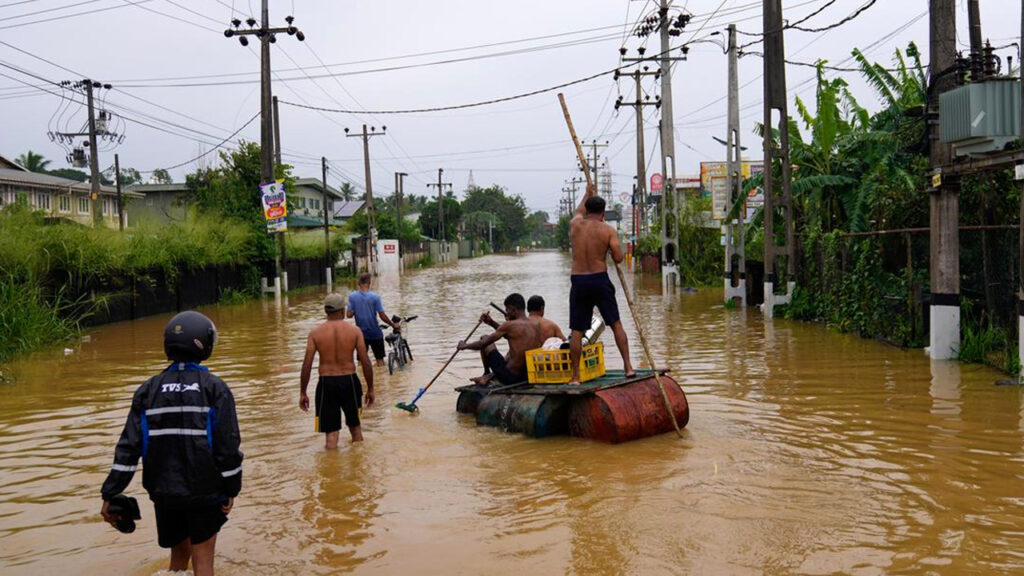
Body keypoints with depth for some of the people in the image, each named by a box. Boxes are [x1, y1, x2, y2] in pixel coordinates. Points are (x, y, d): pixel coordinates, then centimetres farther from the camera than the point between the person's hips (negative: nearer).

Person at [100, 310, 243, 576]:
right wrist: (231, 489, -1)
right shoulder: (215, 389, -8)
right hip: (204, 491, -3)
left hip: (164, 492, 3)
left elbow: (129, 445, -2)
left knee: (179, 554, 23)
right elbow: (228, 443, -12)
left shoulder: (149, 390, 2)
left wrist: (110, 494, 0)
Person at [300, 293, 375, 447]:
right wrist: (370, 389, 6)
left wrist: (302, 393, 4)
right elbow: (366, 363, -4)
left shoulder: (315, 333, -3)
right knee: (355, 426, 22)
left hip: (326, 383, -1)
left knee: (331, 433, 6)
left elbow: (307, 365, -5)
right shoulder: (354, 331, -4)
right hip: (349, 382, 1)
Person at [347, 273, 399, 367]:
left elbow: (349, 315, -10)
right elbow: (382, 316, -13)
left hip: (361, 334, 2)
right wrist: (393, 325, 1)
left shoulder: (352, 296, -7)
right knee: (380, 359, 10)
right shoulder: (375, 296, -12)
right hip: (375, 334, -2)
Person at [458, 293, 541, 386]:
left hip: (511, 377, -6)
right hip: (531, 377, 6)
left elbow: (482, 344, -7)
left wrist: (464, 345, 12)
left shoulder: (509, 325, -15)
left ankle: (487, 374, 29)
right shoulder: (536, 326, 4)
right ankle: (492, 375, 25)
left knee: (484, 339, 10)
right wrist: (492, 323, 24)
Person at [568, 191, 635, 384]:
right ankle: (628, 367, 9)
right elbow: (618, 258, -7)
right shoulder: (608, 230, -2)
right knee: (616, 324, 11)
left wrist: (587, 195, 48)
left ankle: (575, 376, 4)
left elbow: (579, 212, 30)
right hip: (599, 279, -1)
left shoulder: (575, 225, 6)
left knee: (576, 330, 4)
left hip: (577, 280, 2)